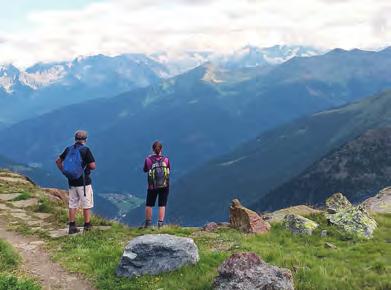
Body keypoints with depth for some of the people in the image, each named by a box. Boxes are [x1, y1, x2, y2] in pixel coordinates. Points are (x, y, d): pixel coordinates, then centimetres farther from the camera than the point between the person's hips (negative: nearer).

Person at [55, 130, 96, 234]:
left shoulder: (68, 149, 4)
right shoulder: (85, 150, -13)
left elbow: (58, 161, 12)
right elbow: (93, 166, -16)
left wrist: (63, 172, 13)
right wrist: (87, 166, 4)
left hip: (72, 182, 5)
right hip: (83, 182, -5)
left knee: (72, 204, 12)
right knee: (86, 204, 6)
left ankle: (72, 226, 13)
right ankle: (87, 225, 11)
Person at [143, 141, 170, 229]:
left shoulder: (148, 159, -8)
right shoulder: (166, 159, -7)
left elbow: (145, 170, 7)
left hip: (152, 186, 0)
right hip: (164, 185, 0)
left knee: (149, 205, 14)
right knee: (162, 205, 7)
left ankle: (148, 223, 21)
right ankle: (160, 223, 6)